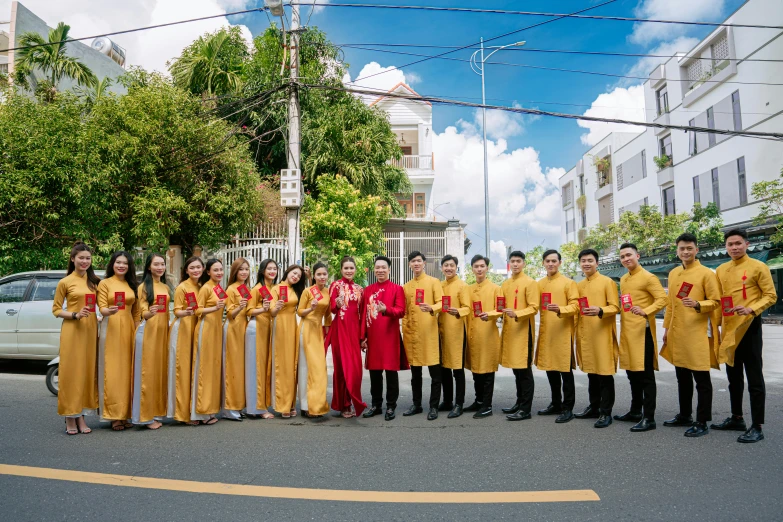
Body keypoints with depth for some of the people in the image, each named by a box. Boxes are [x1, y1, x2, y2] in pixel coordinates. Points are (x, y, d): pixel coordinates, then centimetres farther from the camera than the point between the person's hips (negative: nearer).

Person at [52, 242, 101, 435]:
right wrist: (75, 314, -15)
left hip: (91, 331, 4)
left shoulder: (95, 281, 10)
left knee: (87, 372, 6)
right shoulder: (65, 282, -2)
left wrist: (99, 318, -1)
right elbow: (56, 310, -1)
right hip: (72, 331, -4)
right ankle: (70, 417, 9)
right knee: (71, 372, 0)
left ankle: (81, 416, 14)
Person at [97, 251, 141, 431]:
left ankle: (125, 414, 10)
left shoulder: (133, 285, 14)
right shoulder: (104, 283, 2)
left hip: (128, 328, 4)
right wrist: (109, 311, -28)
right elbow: (102, 308, -6)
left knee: (128, 370, 3)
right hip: (111, 328, -4)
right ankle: (114, 415, 0)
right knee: (112, 371, -5)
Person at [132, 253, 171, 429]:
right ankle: (146, 416, 2)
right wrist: (150, 313, -34)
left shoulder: (166, 287, 14)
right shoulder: (143, 286, -4)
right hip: (148, 332, -6)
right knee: (147, 372, -3)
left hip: (163, 331, 6)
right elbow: (143, 313, -12)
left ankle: (158, 411, 16)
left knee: (161, 371, 8)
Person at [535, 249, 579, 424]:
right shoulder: (539, 284, 12)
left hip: (563, 332, -5)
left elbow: (575, 306, -10)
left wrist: (560, 309, -26)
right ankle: (556, 404, 25)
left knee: (565, 370, -1)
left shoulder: (568, 283, -3)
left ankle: (568, 408, 8)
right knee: (550, 368, 12)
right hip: (545, 332, 5)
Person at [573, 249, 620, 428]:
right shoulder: (578, 285, 14)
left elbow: (615, 307, -8)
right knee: (591, 371, 13)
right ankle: (594, 407, 24)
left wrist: (600, 311, -26)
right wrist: (576, 329, 5)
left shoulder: (607, 282, -3)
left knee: (605, 373, -2)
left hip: (602, 335, -6)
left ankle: (606, 412, 6)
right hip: (585, 335, 6)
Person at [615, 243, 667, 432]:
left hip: (642, 331, -8)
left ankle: (649, 418, 0)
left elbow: (662, 299, -17)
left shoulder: (648, 277, -8)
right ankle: (635, 411, 27)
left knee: (646, 375, -5)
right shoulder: (623, 280, 16)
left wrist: (645, 312, -31)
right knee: (632, 372, 15)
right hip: (627, 331, 8)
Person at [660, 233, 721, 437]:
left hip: (697, 335, -6)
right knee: (682, 378, 16)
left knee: (701, 379, 0)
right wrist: (666, 328, 16)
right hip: (677, 334, 7)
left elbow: (716, 302, -7)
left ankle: (702, 422, 8)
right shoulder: (673, 273, 13)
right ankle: (684, 415, 28)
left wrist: (697, 304, -25)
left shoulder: (706, 273, -5)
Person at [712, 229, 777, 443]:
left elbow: (771, 296, -7)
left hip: (749, 328, -6)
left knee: (754, 378, -3)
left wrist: (752, 309, -23)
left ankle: (757, 427, 3)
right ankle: (737, 418, 27)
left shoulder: (758, 267, -5)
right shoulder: (721, 270, 11)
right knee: (733, 377, 15)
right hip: (728, 329, 6)